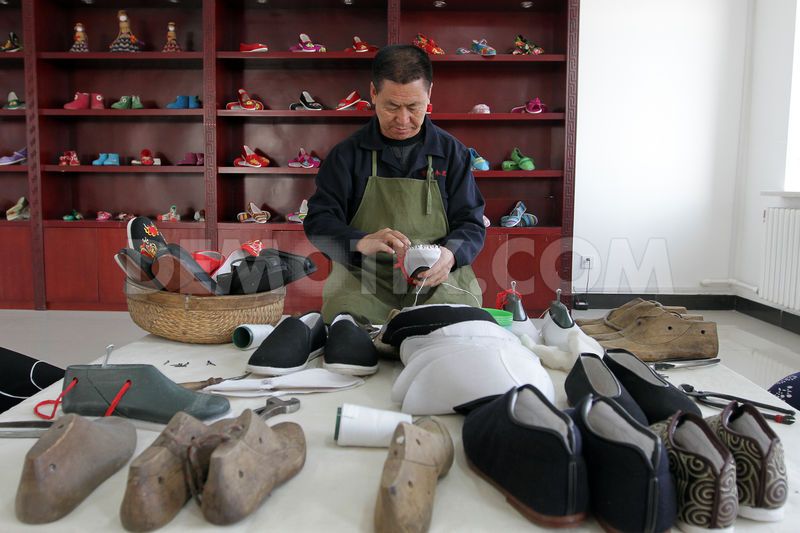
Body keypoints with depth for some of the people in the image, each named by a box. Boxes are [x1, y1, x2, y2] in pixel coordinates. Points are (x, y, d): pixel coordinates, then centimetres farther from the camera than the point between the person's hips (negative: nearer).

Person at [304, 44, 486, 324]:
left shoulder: (451, 152, 10)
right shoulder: (347, 153, 7)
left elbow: (472, 224, 9)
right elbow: (318, 221, 2)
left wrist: (450, 254, -15)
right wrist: (361, 242, -20)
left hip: (440, 285, 2)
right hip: (362, 286, -1)